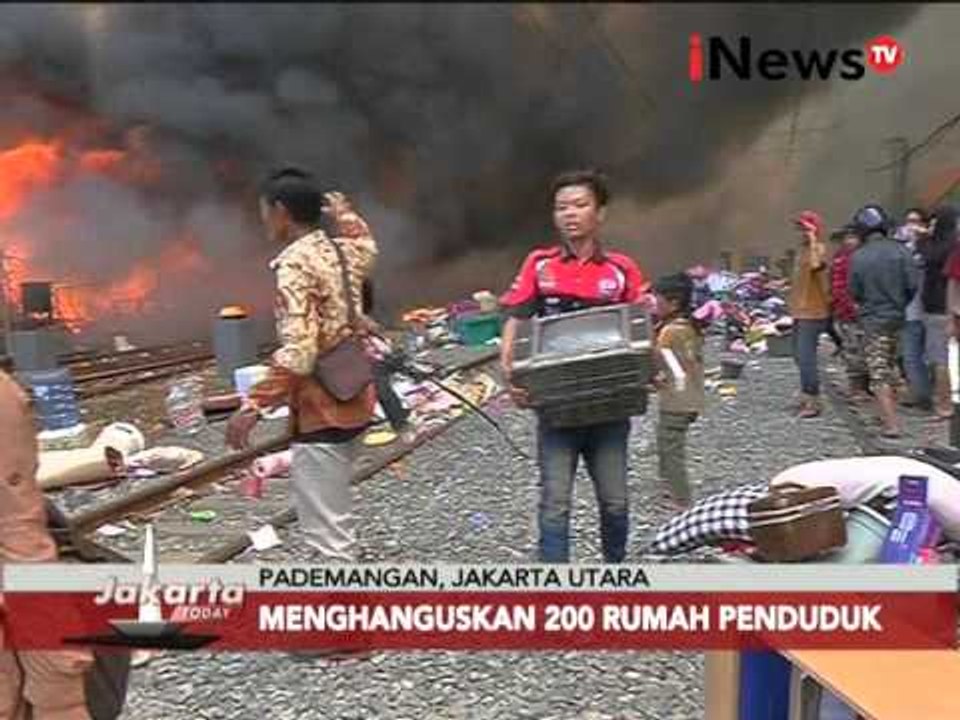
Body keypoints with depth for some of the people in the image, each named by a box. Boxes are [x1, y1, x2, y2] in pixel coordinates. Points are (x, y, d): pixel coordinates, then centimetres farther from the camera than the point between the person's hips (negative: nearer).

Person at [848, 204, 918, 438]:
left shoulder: (858, 257, -11)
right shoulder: (899, 250, -7)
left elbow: (854, 292, -4)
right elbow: (912, 284, -7)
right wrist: (900, 304, 11)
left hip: (873, 320, -3)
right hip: (897, 317, 3)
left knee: (879, 372, -1)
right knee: (891, 364, 21)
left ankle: (891, 424, -8)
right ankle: (889, 412, 32)